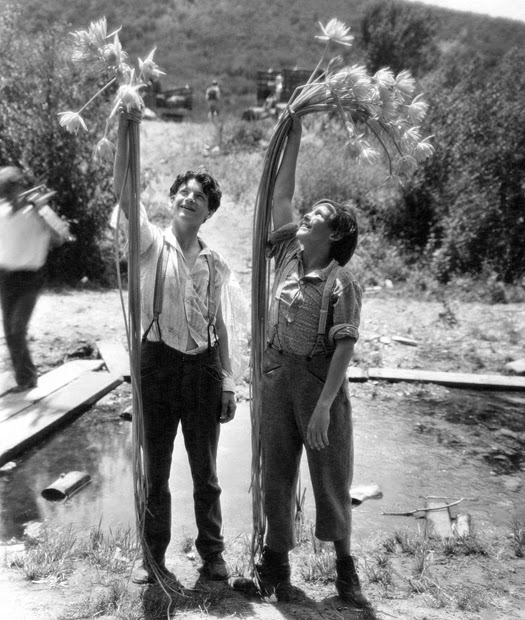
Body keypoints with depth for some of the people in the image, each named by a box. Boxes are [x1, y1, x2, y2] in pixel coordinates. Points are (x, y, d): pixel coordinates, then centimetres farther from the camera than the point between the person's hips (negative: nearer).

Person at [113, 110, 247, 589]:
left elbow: (221, 326, 8)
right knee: (155, 470, 12)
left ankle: (212, 552, 31)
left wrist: (228, 383, 5)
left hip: (203, 366, 2)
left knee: (205, 471, 14)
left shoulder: (215, 264, 5)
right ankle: (153, 555, 30)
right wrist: (126, 128, -24)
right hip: (158, 361, -1)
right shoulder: (151, 244, -1)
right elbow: (123, 191, -15)